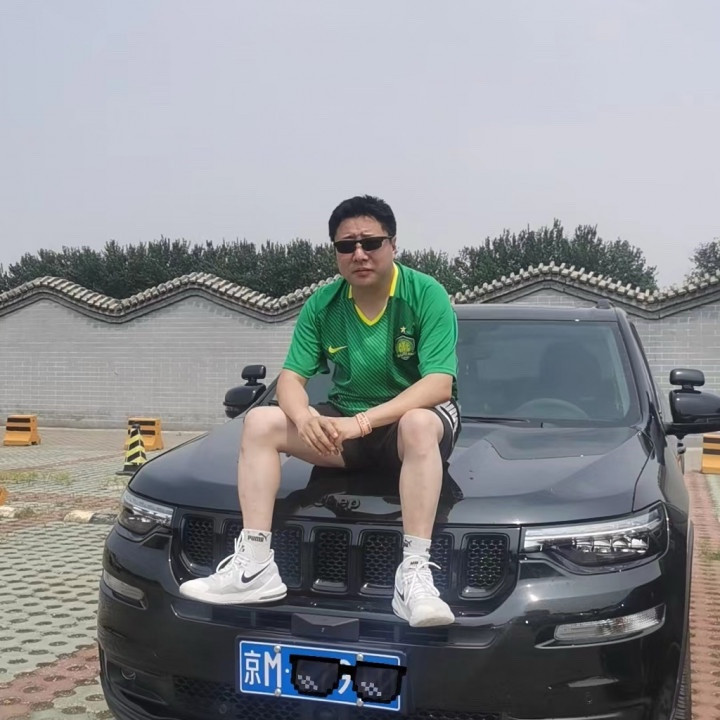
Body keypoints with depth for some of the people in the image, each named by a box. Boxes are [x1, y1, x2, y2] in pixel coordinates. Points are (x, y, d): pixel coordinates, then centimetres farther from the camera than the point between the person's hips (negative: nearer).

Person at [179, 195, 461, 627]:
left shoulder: (427, 295, -15)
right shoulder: (322, 305, -2)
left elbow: (439, 385, -24)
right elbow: (291, 378, -3)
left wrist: (364, 420, -35)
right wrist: (304, 416, -28)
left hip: (416, 417, -4)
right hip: (346, 421, 5)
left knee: (418, 424, -40)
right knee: (260, 422, -15)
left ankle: (415, 573, -41)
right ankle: (255, 566, -22)